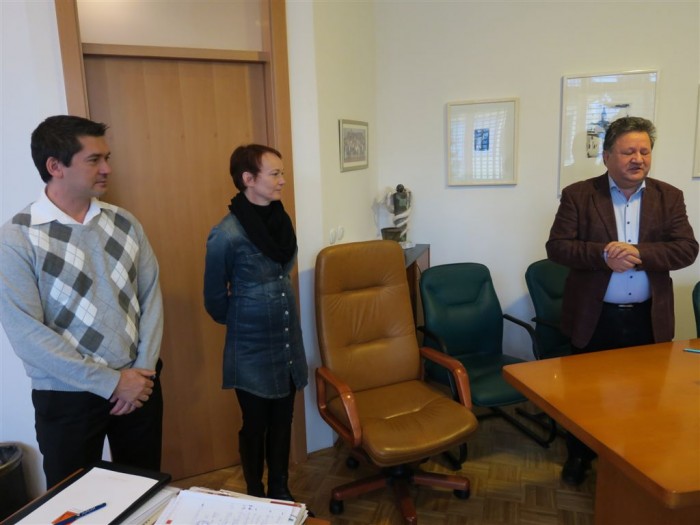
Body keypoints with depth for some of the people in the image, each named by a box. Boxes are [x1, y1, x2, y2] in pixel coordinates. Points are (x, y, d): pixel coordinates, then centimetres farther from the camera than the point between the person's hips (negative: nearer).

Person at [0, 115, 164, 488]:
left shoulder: (124, 224, 2)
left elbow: (151, 294, 2)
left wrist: (144, 368, -8)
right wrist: (110, 382, -17)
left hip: (139, 385, 4)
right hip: (68, 398, -4)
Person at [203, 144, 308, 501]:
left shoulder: (281, 220, -1)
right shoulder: (226, 235, -20)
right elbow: (215, 300, -8)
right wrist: (241, 323, 7)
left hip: (289, 344, 6)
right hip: (252, 351, -5)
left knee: (282, 423, 19)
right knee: (255, 427, 13)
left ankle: (281, 493, 39)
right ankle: (256, 498, 36)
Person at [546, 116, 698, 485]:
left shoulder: (669, 197, 3)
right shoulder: (578, 195, -5)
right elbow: (557, 247, -11)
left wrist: (640, 254, -22)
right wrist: (602, 254, -26)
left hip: (648, 319, 3)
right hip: (594, 318, -2)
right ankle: (579, 458, 34)